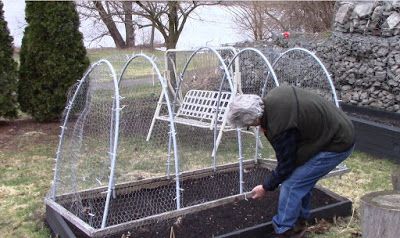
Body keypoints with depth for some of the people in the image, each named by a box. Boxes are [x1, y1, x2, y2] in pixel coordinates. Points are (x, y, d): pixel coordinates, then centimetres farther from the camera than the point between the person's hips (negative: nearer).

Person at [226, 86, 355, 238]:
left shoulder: (280, 127, -30)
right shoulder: (272, 96, -6)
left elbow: (286, 165, -16)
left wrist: (266, 187, 1)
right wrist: (267, 127, 0)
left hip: (337, 144, -9)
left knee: (291, 184, -8)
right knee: (302, 179, 16)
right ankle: (298, 223, 30)